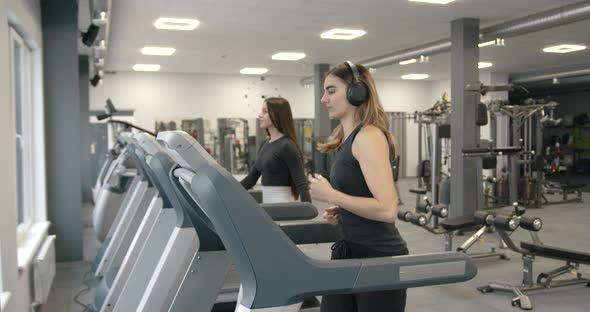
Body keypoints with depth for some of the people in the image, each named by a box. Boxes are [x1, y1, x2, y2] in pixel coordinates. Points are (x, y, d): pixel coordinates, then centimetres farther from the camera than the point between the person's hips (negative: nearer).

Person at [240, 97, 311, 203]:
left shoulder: (287, 146, -14)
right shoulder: (265, 145, 11)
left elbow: (301, 184, -20)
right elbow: (251, 178, 17)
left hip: (283, 204, -8)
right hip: (267, 203, 8)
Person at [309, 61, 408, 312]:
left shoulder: (369, 137, -17)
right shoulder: (347, 139, 11)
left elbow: (387, 209, -25)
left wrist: (330, 195, -19)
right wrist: (341, 212, 6)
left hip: (380, 257, -9)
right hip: (349, 251, 9)